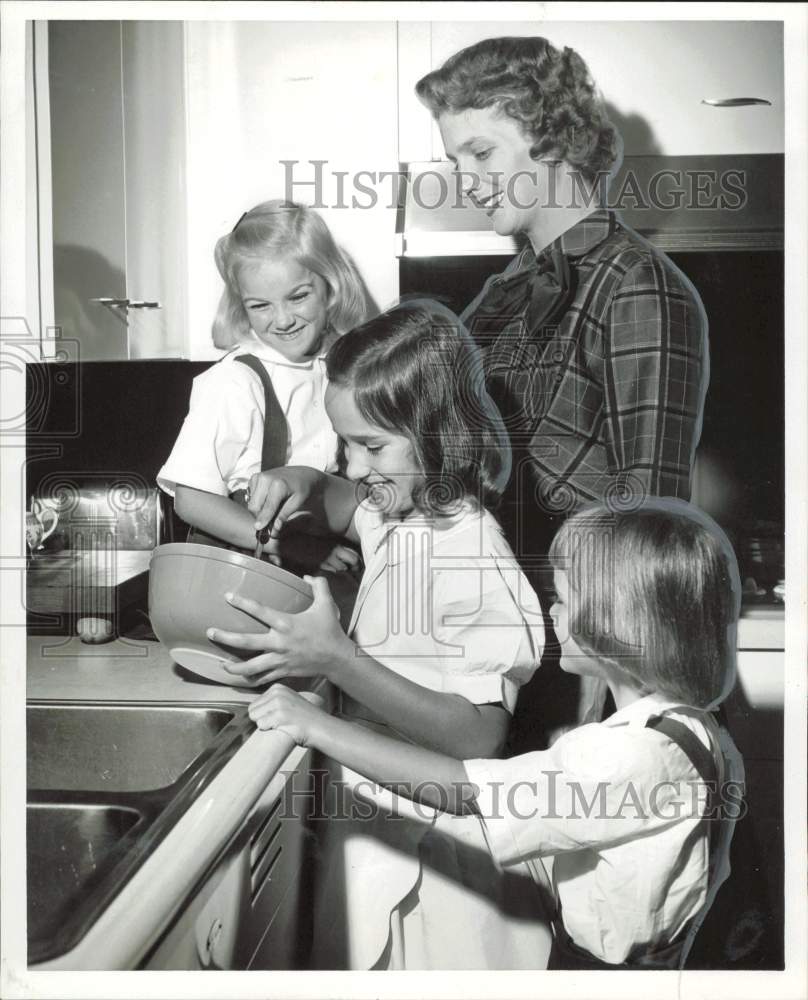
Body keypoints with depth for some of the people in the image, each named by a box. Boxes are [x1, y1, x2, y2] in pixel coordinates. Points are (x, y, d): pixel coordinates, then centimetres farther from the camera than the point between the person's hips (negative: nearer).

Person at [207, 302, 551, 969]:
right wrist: (301, 485, -1)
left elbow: (479, 738, -31)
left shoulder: (475, 562, -26)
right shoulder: (399, 514, -1)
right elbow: (349, 501, 22)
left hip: (429, 850, -8)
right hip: (373, 817, 8)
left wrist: (338, 660, -37)